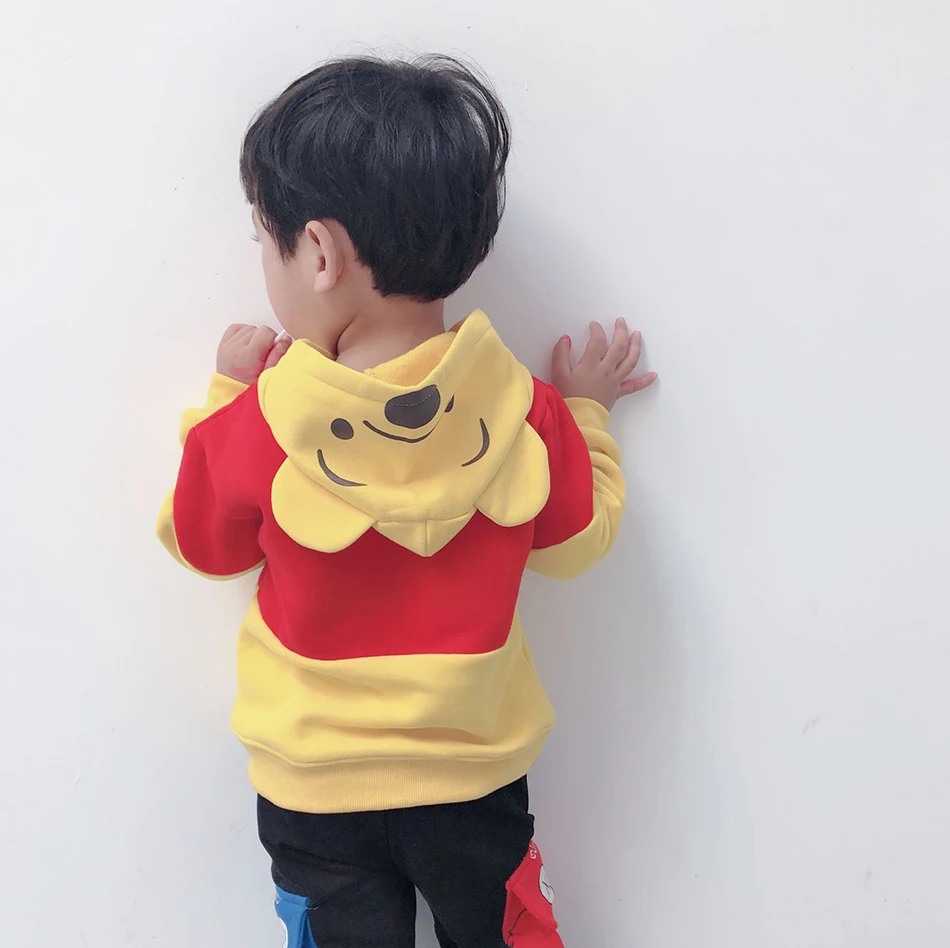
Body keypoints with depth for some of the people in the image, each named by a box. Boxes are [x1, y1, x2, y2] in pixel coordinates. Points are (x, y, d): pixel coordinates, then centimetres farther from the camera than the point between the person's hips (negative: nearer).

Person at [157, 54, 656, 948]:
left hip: (313, 787, -1)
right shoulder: (525, 414, -20)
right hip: (474, 773, 2)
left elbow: (203, 543, -3)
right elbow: (576, 540, -3)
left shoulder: (257, 425, -24)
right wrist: (585, 411, 10)